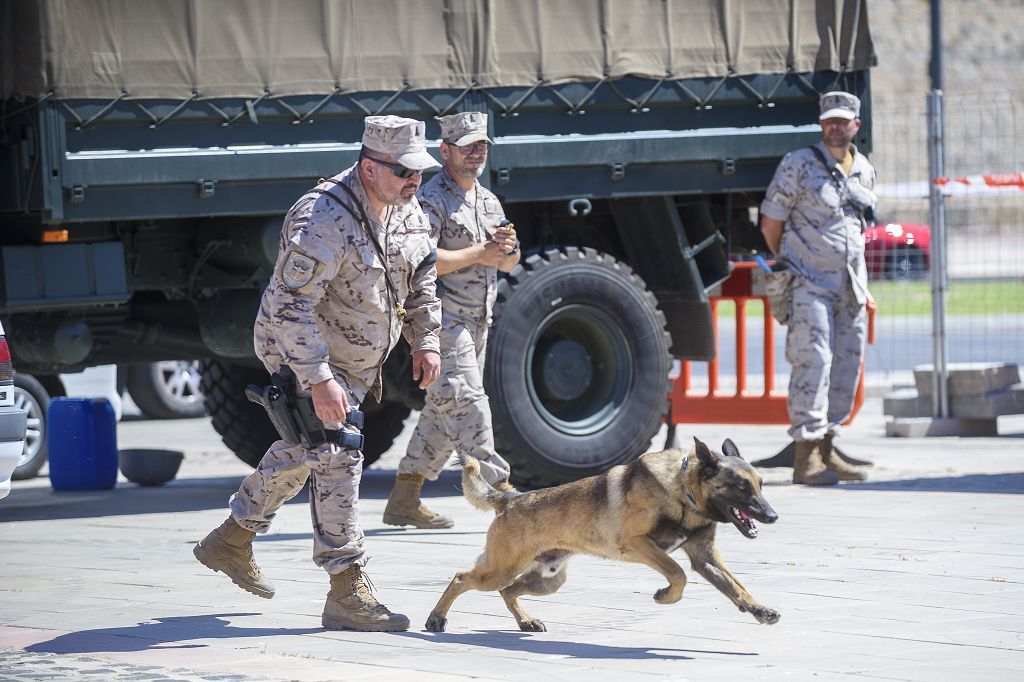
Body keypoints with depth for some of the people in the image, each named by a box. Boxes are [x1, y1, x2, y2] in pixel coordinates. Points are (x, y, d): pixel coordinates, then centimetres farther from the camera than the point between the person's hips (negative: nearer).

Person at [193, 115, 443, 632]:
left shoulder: (407, 210, -2)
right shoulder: (325, 220, -30)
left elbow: (422, 278, 16)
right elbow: (291, 304, -34)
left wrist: (426, 340, 9)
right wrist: (318, 378, -39)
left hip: (352, 362, 9)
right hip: (301, 355, -9)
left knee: (300, 453, 22)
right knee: (335, 458, -15)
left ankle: (231, 541, 40)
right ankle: (347, 594, -14)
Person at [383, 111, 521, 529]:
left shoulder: (488, 201, 18)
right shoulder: (431, 200, -10)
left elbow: (508, 265, 20)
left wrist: (508, 247, -4)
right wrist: (479, 254, -20)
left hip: (476, 322, 9)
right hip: (442, 319, -9)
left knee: (443, 412, 10)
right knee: (466, 403, -14)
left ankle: (403, 501, 14)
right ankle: (499, 489, -19)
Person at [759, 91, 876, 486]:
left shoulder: (864, 171, 14)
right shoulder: (799, 165, -4)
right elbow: (770, 223, -1)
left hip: (850, 286, 6)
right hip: (810, 285, -6)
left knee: (846, 365, 7)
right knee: (812, 363, -14)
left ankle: (826, 450, 16)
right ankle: (806, 456, -14)